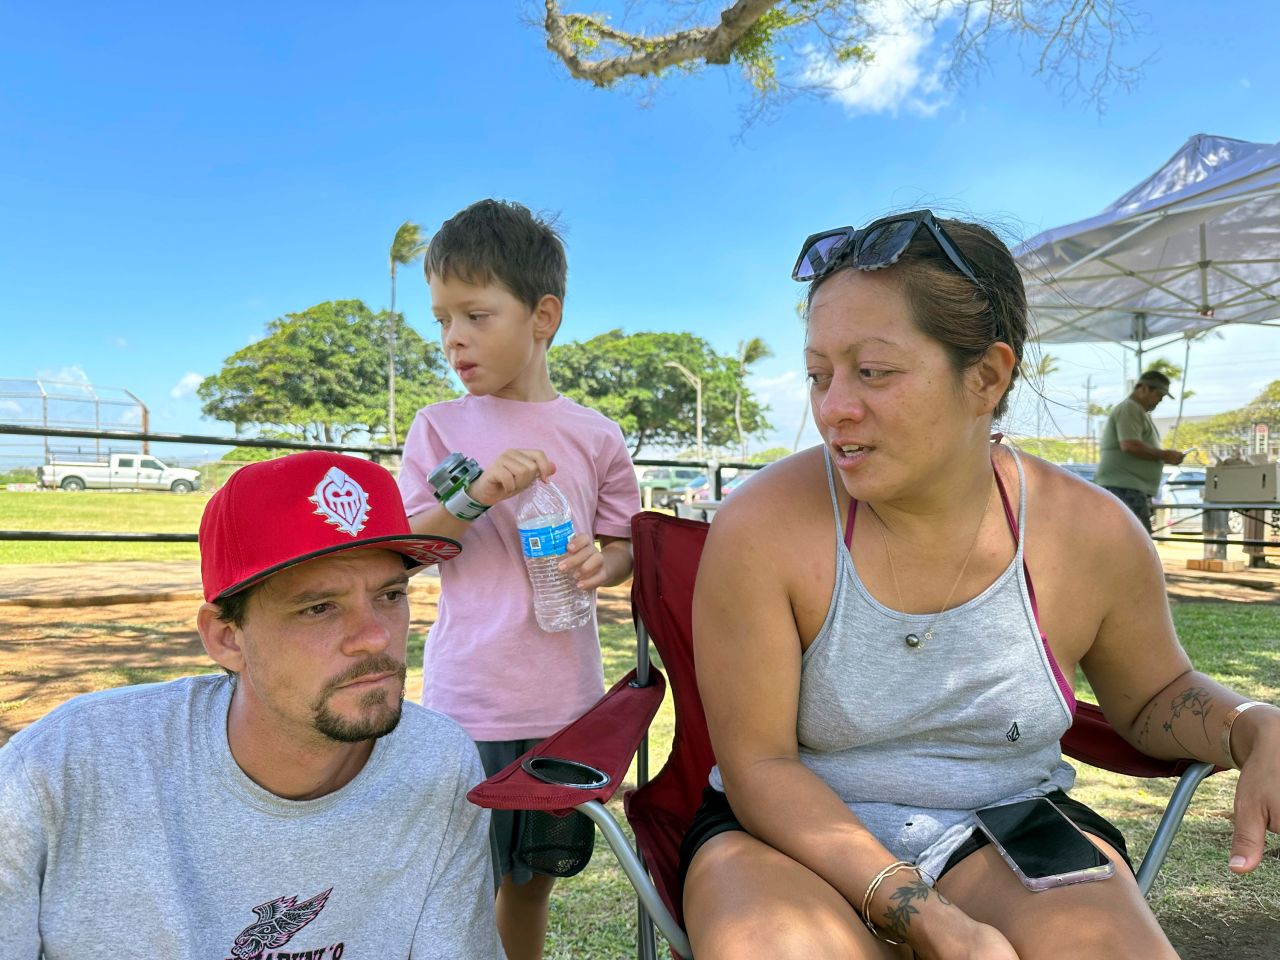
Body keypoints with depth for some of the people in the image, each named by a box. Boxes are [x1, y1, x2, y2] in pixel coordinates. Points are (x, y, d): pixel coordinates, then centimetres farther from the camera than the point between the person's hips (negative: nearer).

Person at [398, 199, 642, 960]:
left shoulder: (595, 436, 0)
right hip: (467, 701, -1)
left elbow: (628, 545, 9)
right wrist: (474, 496, -19)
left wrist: (602, 564, -14)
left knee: (534, 873, 19)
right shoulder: (439, 426, -1)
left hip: (565, 698, 2)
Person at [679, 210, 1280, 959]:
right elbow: (759, 764, -14)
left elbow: (1155, 694, 11)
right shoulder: (760, 530, -19)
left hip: (1007, 828, 3)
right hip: (798, 837, -2)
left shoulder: (1093, 534, -9)